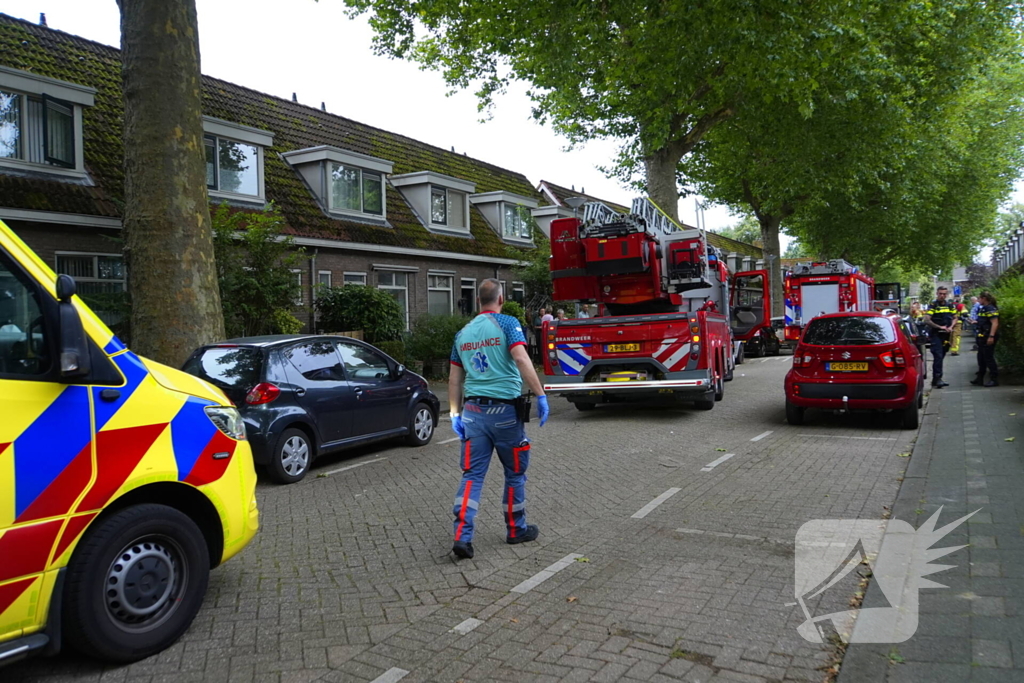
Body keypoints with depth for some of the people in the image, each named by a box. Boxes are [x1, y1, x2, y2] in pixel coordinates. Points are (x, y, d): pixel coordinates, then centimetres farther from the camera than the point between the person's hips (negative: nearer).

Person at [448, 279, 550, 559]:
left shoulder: (463, 333, 12)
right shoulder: (507, 323, -4)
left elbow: (454, 380, 14)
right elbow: (522, 360, -18)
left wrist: (455, 414, 19)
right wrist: (540, 395, -17)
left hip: (473, 411, 4)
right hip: (504, 410, -4)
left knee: (472, 475, 6)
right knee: (515, 473, 13)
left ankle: (462, 537, -4)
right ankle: (516, 530, 25)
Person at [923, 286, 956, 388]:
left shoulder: (950, 305, 12)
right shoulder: (933, 305, -6)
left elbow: (954, 317, 18)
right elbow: (927, 320, -15)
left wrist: (951, 327, -1)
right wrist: (940, 327, -17)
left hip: (946, 335, 6)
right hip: (935, 335, -6)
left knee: (941, 356, 10)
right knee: (938, 356, -15)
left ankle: (935, 379, 17)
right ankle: (937, 379, -16)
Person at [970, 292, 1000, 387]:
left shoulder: (991, 309, -16)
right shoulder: (983, 308, 15)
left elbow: (995, 323, -23)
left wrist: (991, 336, -28)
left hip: (988, 337, -11)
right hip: (982, 337, 11)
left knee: (989, 358, -7)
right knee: (981, 358, 15)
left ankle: (994, 379, -2)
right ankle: (980, 379, 22)